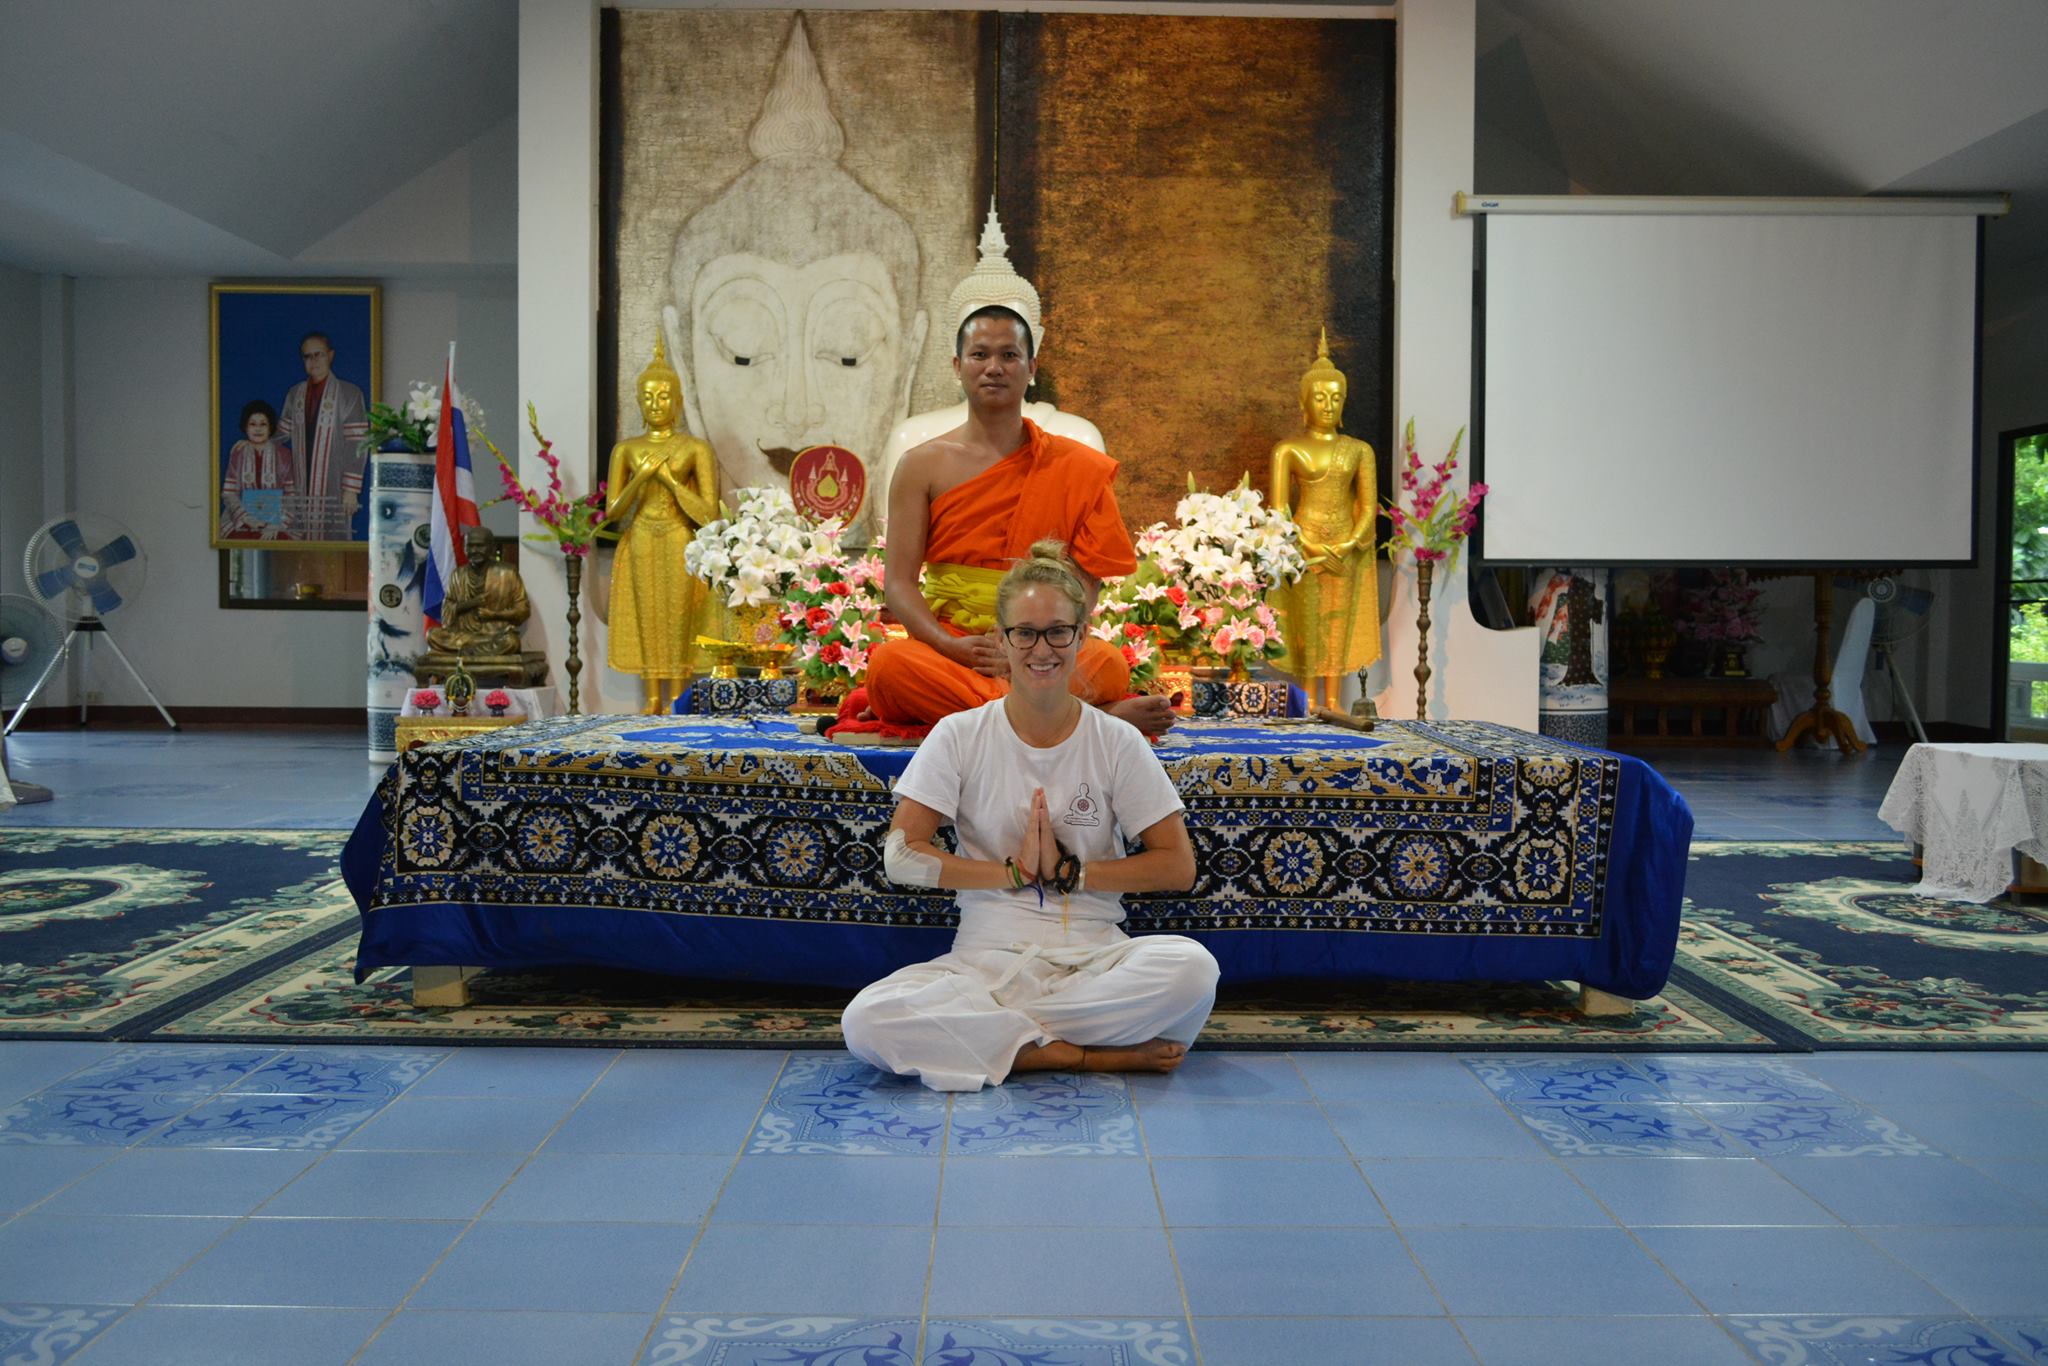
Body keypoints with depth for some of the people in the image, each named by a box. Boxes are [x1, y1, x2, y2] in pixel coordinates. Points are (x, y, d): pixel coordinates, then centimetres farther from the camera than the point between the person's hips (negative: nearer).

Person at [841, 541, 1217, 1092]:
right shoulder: (959, 737, 3)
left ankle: (994, 1035, -15)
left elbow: (1178, 866, 1)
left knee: (1192, 968, -32)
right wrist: (1016, 871, -7)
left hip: (1094, 958, 0)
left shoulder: (1117, 743, 4)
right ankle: (1093, 1054, -19)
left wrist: (1068, 871, -6)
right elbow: (902, 856, -3)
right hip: (986, 959, 0)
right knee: (866, 1021, -29)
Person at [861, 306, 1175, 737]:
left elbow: (1086, 585, 0)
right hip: (947, 647, 1)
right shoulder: (923, 465, 8)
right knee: (887, 662, -34)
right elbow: (899, 582, 1)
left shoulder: (1075, 467, 7)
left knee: (1109, 663, -32)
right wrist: (952, 647, -18)